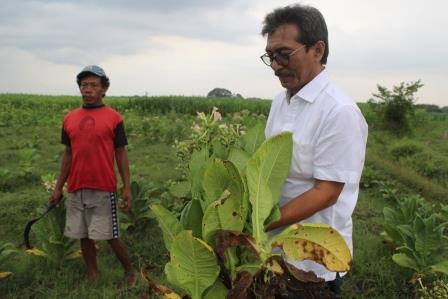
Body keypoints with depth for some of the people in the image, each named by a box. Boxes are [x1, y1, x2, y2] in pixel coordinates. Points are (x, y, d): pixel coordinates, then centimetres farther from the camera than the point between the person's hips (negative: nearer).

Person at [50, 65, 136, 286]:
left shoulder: (113, 118, -4)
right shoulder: (69, 118, 7)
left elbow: (121, 154, -2)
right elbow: (68, 155, 13)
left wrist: (127, 188, -7)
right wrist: (58, 188, 12)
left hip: (104, 189, -4)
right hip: (76, 190, 4)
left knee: (110, 237, 1)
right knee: (84, 237, 12)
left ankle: (129, 271, 23)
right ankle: (92, 277, 29)